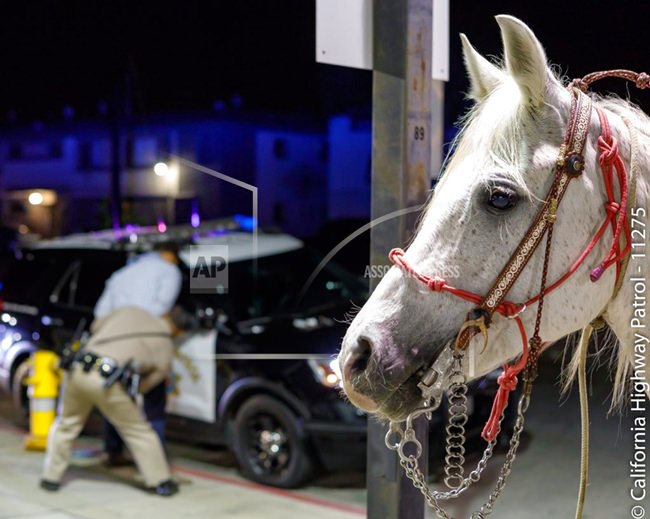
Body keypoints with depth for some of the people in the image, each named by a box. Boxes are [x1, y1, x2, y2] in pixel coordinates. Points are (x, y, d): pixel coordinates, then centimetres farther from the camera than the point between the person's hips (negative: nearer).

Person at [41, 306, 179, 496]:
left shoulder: (129, 312, 20)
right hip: (107, 382, -3)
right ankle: (160, 482, 19)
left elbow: (96, 326, 33)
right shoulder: (166, 348, 15)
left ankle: (51, 477, 29)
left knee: (66, 424, 26)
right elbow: (143, 385, 17)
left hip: (78, 369, 3)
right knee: (139, 431, 15)